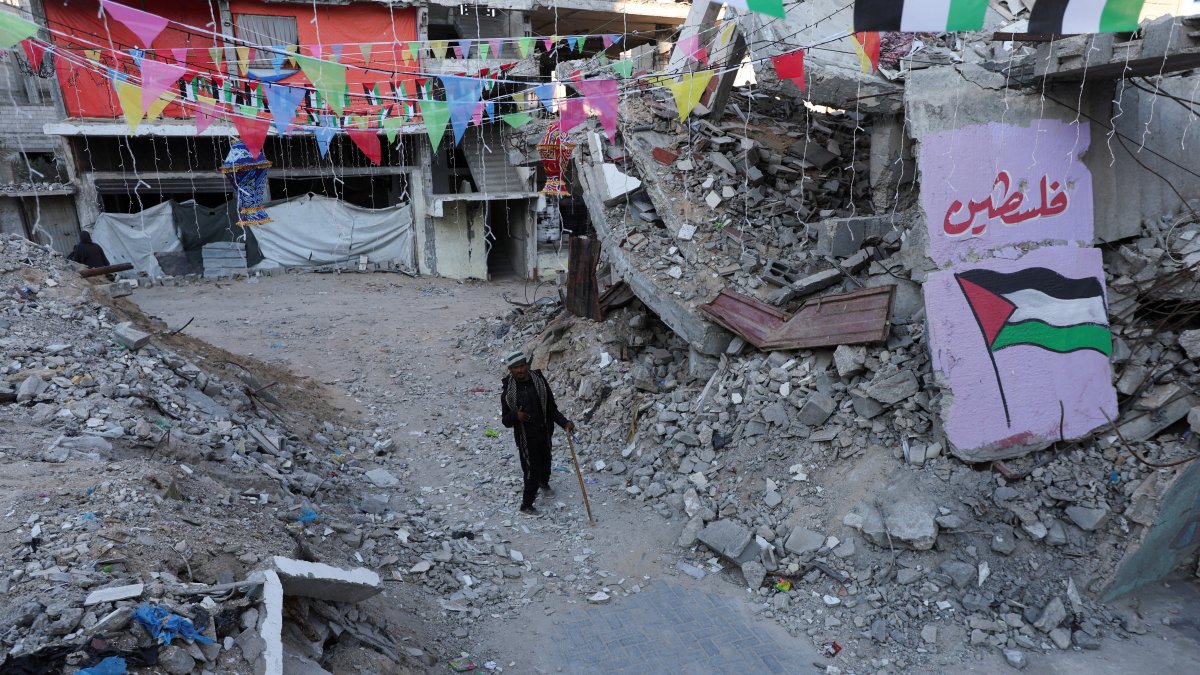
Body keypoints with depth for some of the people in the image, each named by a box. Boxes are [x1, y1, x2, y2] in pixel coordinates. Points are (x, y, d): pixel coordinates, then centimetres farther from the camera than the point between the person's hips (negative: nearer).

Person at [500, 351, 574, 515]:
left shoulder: (540, 381, -9)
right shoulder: (508, 392, -14)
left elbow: (552, 408, -1)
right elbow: (505, 420, -5)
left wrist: (564, 423, -15)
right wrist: (516, 416, -27)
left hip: (544, 433, 4)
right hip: (525, 438, -3)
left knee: (545, 463, 24)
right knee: (532, 471, -1)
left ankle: (544, 483, 57)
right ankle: (526, 505, 20)